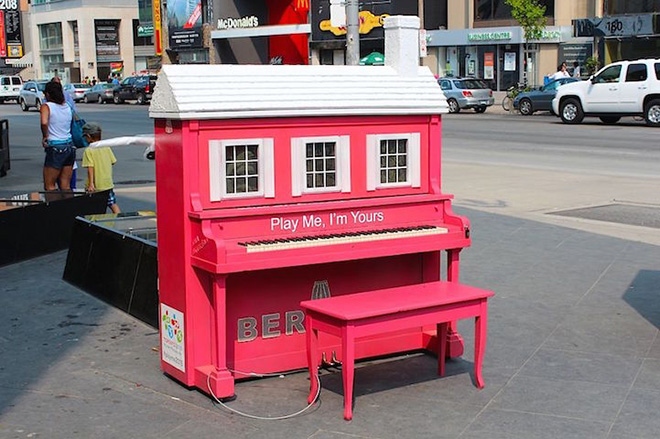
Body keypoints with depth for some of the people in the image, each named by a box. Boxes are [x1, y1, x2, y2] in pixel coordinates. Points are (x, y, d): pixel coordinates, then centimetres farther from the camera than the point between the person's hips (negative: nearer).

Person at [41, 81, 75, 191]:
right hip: (70, 146, 6)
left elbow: (44, 123, -26)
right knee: (66, 186, 11)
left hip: (55, 148, -6)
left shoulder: (46, 106, -10)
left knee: (49, 186, 4)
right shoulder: (67, 107, 8)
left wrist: (45, 136, -12)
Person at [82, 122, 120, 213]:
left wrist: (91, 184, -20)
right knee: (113, 203, 10)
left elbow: (90, 168, -18)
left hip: (95, 185, -4)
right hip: (108, 184, 4)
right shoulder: (107, 148, 3)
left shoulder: (88, 150, -12)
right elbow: (112, 162, 9)